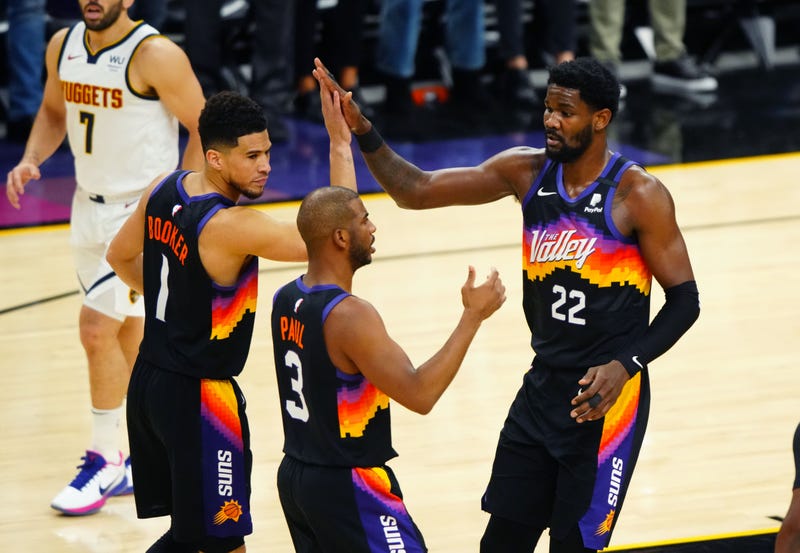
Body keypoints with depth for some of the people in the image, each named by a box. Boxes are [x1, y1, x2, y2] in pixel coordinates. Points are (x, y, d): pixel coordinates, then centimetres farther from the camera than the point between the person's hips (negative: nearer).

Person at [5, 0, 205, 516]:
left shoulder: (156, 56, -20)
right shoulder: (63, 46, 0)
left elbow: (205, 129, -14)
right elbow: (53, 111, 17)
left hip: (144, 209, -7)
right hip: (90, 204, 7)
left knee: (98, 329, -12)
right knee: (128, 334, 15)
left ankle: (106, 461, 2)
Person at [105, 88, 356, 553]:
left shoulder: (164, 191, 0)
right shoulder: (230, 227, -25)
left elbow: (121, 256, 18)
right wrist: (341, 147, -24)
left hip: (149, 380, 9)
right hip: (198, 397, -9)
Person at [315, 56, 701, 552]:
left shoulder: (638, 195, -13)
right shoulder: (527, 172, 2)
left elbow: (684, 299, -9)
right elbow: (416, 191, 1)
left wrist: (627, 365, -22)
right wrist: (362, 130, -14)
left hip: (606, 399, -6)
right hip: (542, 388, 6)